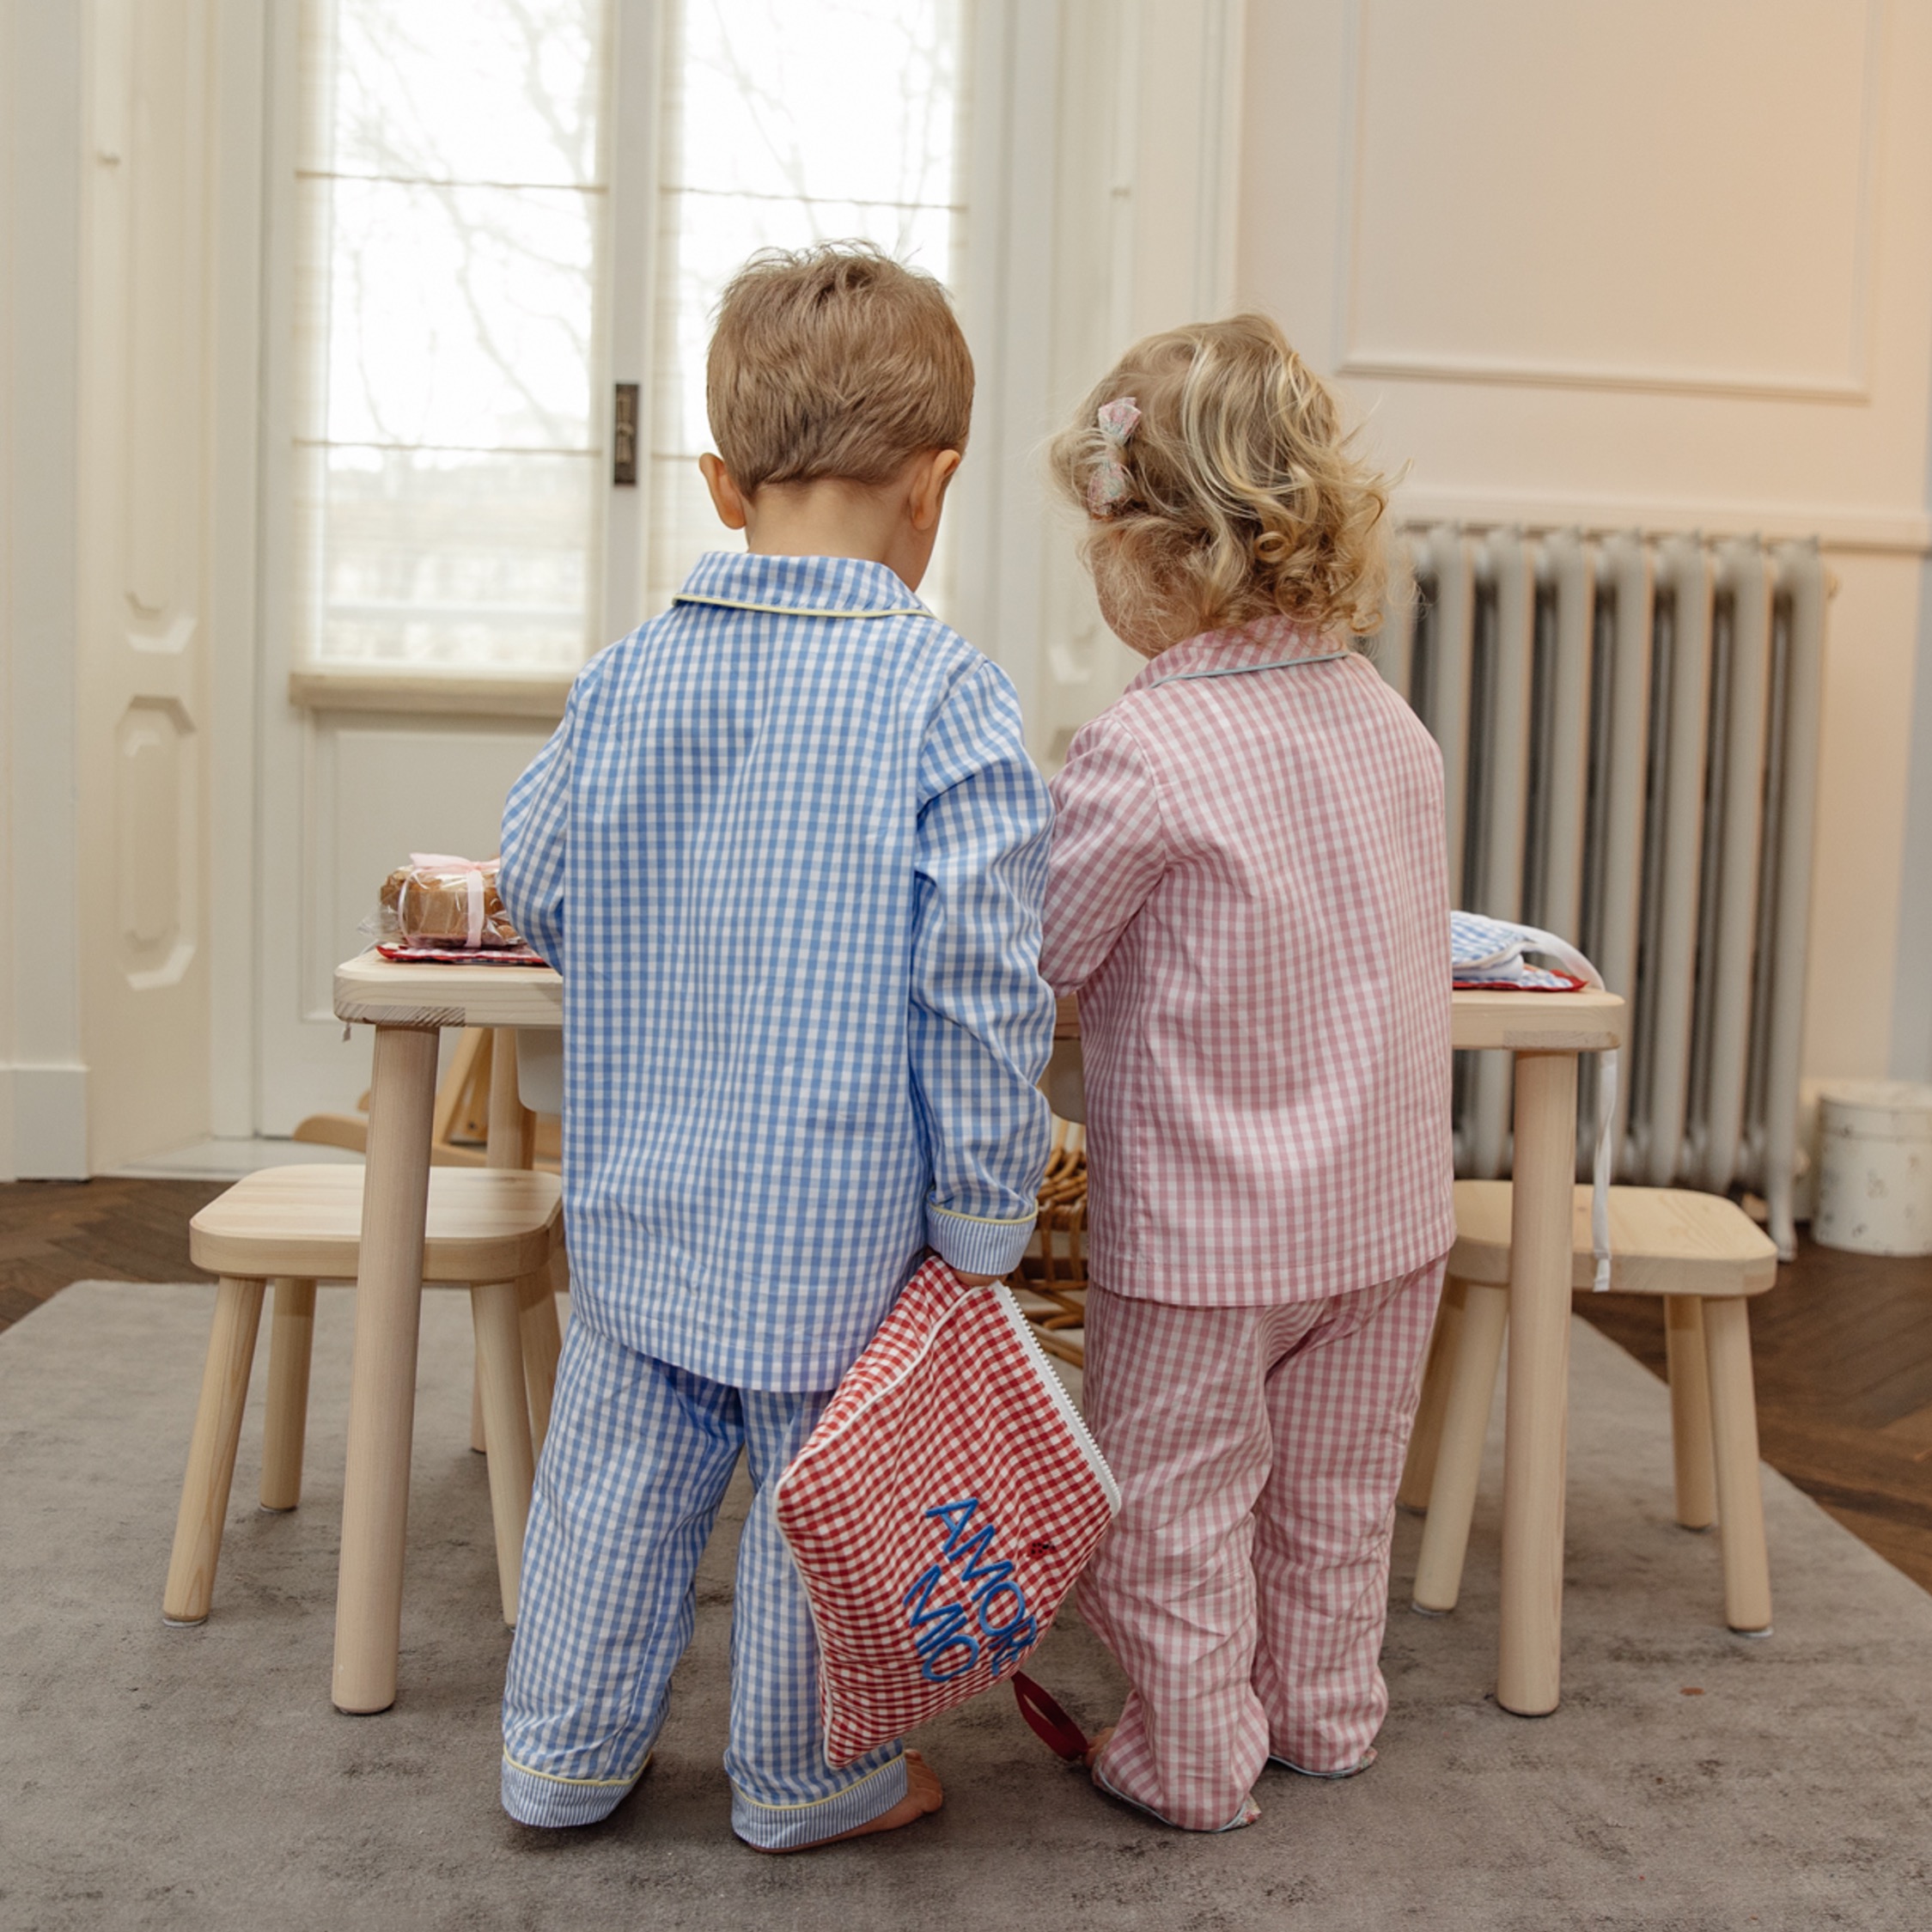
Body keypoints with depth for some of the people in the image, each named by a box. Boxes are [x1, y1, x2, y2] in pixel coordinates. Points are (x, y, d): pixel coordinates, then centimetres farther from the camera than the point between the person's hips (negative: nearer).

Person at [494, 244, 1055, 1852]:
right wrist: (987, 1216, -9)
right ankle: (808, 1781, 33)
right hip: (842, 1216, -4)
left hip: (644, 1196, 4)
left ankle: (567, 1753, 35)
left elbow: (533, 888, 10)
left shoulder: (626, 678, -2)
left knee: (620, 1474, 18)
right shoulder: (946, 695, -17)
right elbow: (983, 983, -18)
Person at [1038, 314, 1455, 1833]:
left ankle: (1194, 1758, 29)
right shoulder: (1391, 721, -1)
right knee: (1336, 1492, 24)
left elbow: (1030, 962, -16)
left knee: (1176, 1505, 14)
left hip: (1204, 1224, -7)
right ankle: (1327, 1715, 41)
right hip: (1389, 1205, 7)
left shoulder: (1144, 752, -23)